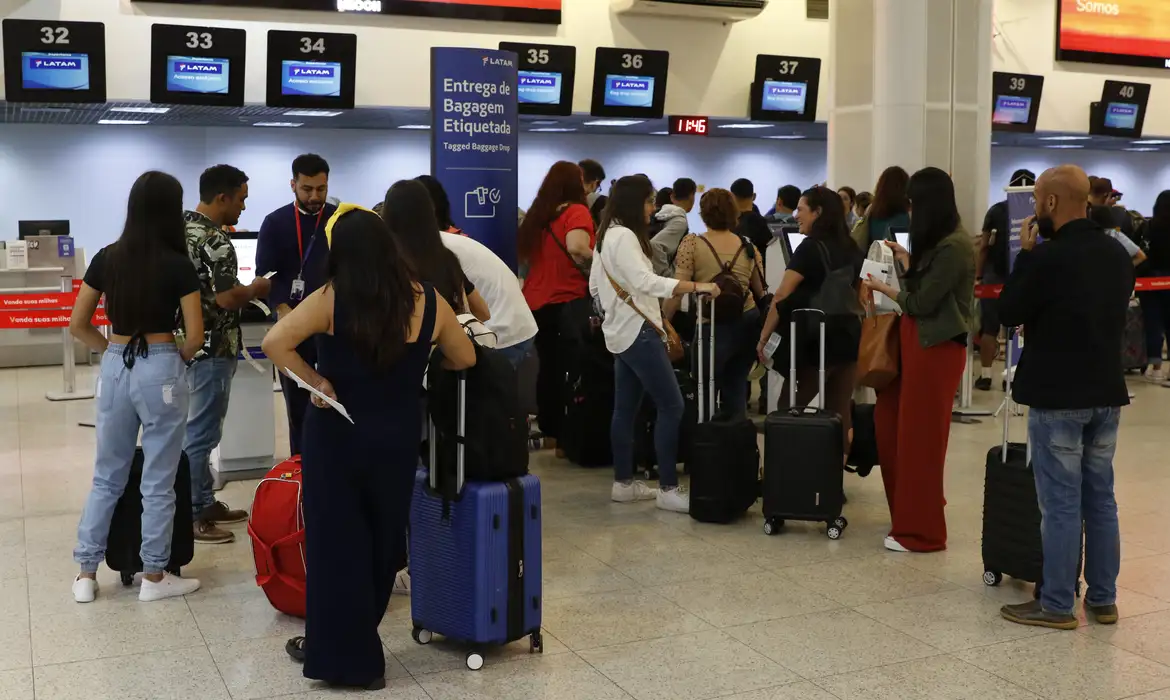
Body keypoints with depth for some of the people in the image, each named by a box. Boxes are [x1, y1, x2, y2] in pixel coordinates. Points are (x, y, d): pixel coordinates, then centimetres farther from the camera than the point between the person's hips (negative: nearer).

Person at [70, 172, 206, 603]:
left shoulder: (106, 259, 2)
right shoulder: (178, 266, -9)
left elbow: (77, 326, 6)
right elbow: (195, 336, -9)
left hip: (115, 369, 4)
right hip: (160, 370, -4)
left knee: (106, 476, 16)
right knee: (158, 482, 7)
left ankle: (86, 574, 21)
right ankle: (155, 576, 17)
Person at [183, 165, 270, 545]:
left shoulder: (181, 228, 10)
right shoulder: (215, 241, -20)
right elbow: (227, 298, -27)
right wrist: (256, 289, -8)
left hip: (188, 342, 10)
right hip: (211, 349, -10)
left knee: (199, 428, 16)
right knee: (201, 433, -4)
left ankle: (204, 502, 26)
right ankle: (189, 516, 2)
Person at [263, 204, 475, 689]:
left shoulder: (331, 300, -14)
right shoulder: (428, 301, -6)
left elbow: (274, 344, -20)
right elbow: (465, 359, 6)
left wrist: (318, 381, -10)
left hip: (336, 435, -3)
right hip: (396, 437, 3)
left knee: (336, 542, 10)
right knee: (381, 541, 19)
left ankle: (343, 655, 20)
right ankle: (353, 643, 35)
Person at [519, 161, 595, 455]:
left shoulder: (537, 213, 10)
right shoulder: (576, 211, -11)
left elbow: (525, 255, 18)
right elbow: (575, 246, -29)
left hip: (536, 301, 7)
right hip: (567, 302, -7)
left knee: (549, 368, 15)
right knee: (572, 370, 0)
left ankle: (549, 432, 22)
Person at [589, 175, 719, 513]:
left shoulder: (607, 236, 15)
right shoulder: (624, 236, -16)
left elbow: (594, 285, 21)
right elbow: (645, 281, -29)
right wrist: (696, 286, -33)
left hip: (622, 332, 10)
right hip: (637, 331, -10)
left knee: (626, 408, 12)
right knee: (671, 406, -9)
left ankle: (623, 483, 17)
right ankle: (668, 488, -8)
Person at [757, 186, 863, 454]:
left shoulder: (810, 248, -10)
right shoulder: (853, 249, 11)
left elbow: (782, 296, -14)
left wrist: (763, 338, -9)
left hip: (818, 342, -7)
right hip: (849, 338, 7)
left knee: (788, 408, 5)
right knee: (839, 412, 7)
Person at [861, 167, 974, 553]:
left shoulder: (954, 247, -19)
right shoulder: (942, 242, 11)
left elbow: (922, 303, -17)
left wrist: (883, 287, -4)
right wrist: (907, 260, 19)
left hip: (936, 347, -10)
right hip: (919, 343, 10)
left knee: (919, 436, -1)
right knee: (890, 419, 13)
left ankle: (920, 530, 11)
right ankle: (911, 512, 26)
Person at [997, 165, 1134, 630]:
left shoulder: (1047, 257, -18)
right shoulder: (1117, 255, 6)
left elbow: (1009, 313, -9)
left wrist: (1025, 253, -2)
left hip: (1057, 396, -7)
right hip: (1107, 392, 7)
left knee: (1060, 504, -1)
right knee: (1101, 499, 14)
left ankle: (1057, 605, 7)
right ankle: (1103, 599, 23)